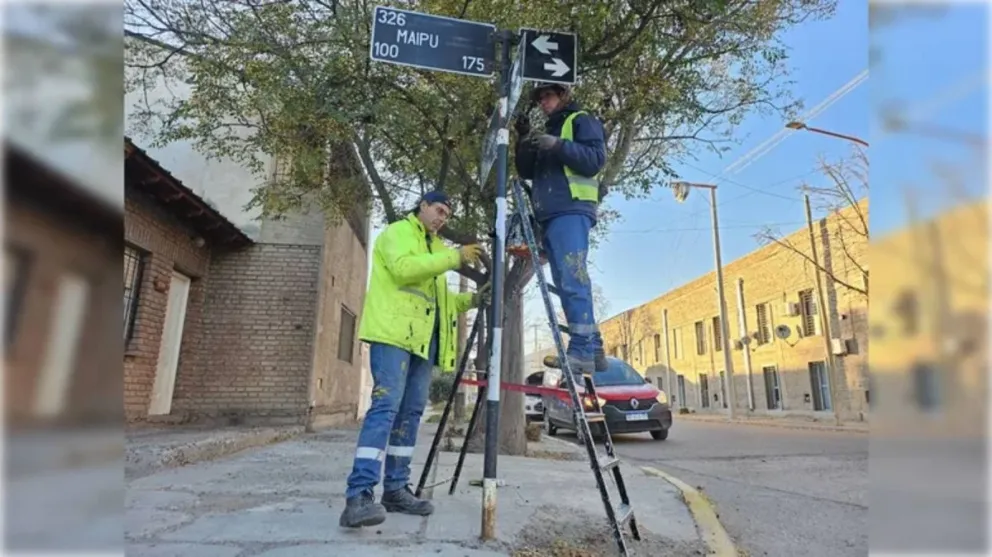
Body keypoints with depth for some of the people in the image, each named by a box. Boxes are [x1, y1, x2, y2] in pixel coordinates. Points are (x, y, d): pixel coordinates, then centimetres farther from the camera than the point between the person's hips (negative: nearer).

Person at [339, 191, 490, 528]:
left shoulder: (435, 247, 29)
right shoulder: (397, 232, 3)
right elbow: (404, 268, -18)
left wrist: (471, 300, 11)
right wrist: (454, 257, -17)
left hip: (423, 337, 9)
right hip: (394, 332, -8)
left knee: (411, 411, 5)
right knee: (386, 406, -18)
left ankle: (396, 489, 10)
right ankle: (358, 495, -20)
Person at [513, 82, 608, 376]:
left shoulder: (582, 121, 10)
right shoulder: (547, 131, 32)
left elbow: (595, 160, -6)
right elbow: (526, 172, 24)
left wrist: (559, 145, -15)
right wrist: (524, 141, 10)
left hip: (571, 210, -8)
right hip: (550, 215, 8)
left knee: (573, 279, -18)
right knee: (566, 284, 2)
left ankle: (581, 351, -20)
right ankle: (592, 348, 5)